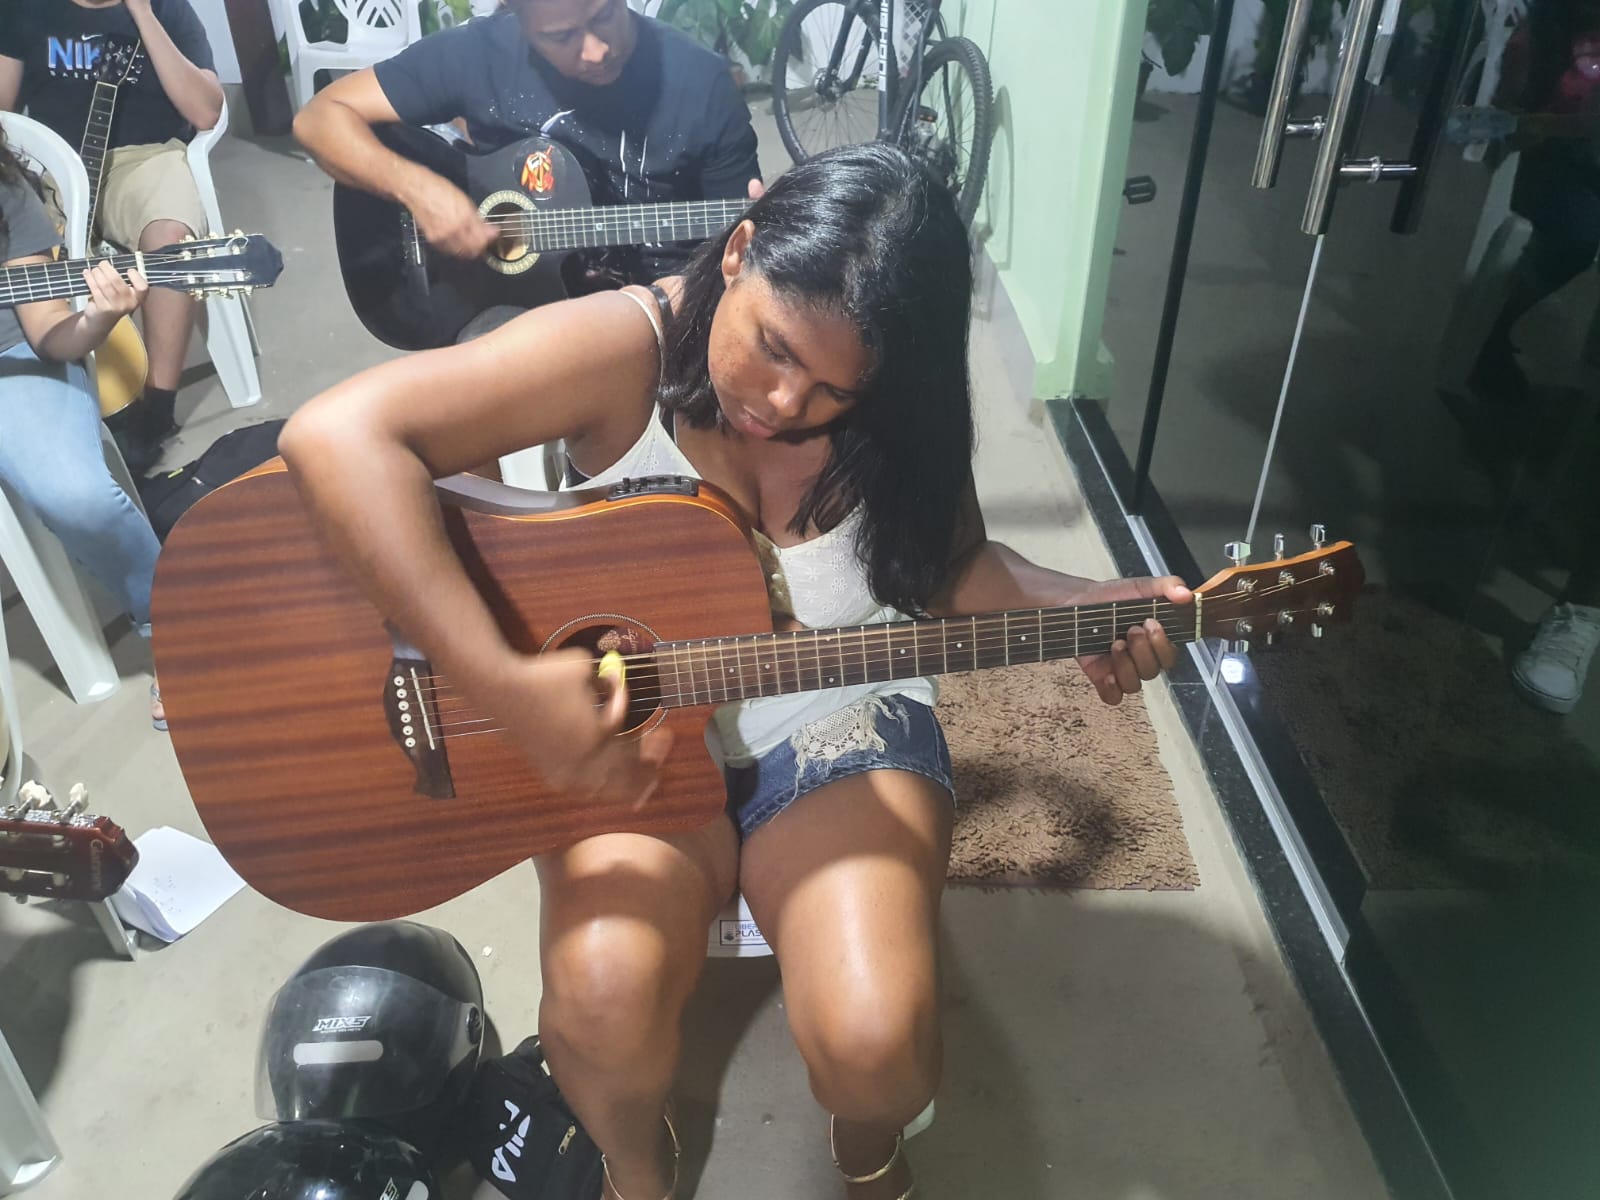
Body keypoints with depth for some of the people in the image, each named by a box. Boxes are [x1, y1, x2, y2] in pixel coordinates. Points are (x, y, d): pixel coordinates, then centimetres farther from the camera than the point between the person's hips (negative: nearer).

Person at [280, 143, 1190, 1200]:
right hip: (629, 734, -1)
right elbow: (340, 436, -31)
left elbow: (956, 566, 7)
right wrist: (508, 687, -36)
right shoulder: (626, 349, -21)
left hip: (838, 723, 2)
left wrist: (1096, 608, -12)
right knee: (607, 995, -29)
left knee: (874, 1037, -22)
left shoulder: (896, 411, -8)